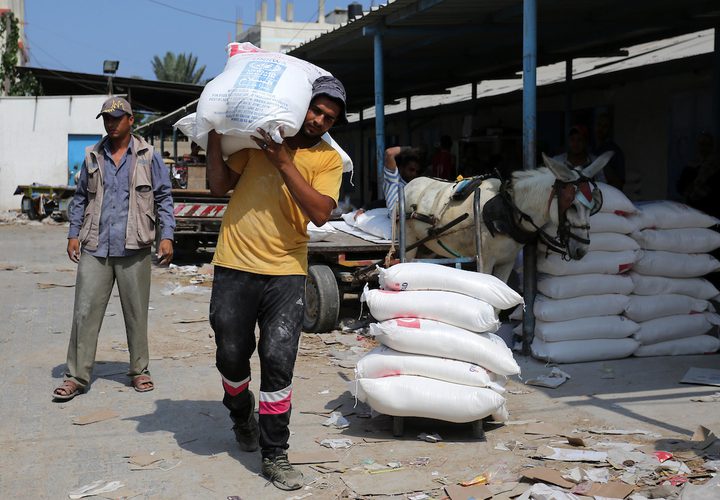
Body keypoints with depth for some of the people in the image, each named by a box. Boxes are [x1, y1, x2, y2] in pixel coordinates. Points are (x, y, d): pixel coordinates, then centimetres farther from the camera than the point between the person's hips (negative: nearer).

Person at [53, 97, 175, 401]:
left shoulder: (148, 157, 4)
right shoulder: (93, 157, 12)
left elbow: (163, 198, 3)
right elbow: (80, 198, 16)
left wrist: (166, 236, -7)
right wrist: (74, 234, 7)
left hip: (133, 249, -2)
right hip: (94, 248, 2)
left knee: (136, 313, 6)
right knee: (85, 312, -1)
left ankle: (139, 371, 19)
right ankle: (76, 377, 3)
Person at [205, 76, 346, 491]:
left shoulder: (328, 159, 2)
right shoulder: (259, 136, 5)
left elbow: (321, 213, -14)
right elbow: (220, 185, 6)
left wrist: (283, 162, -17)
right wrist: (215, 136, -6)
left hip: (286, 273, -1)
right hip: (235, 268, 1)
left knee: (278, 361, -8)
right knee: (232, 356, 11)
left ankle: (275, 454, 6)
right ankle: (242, 415, 42)